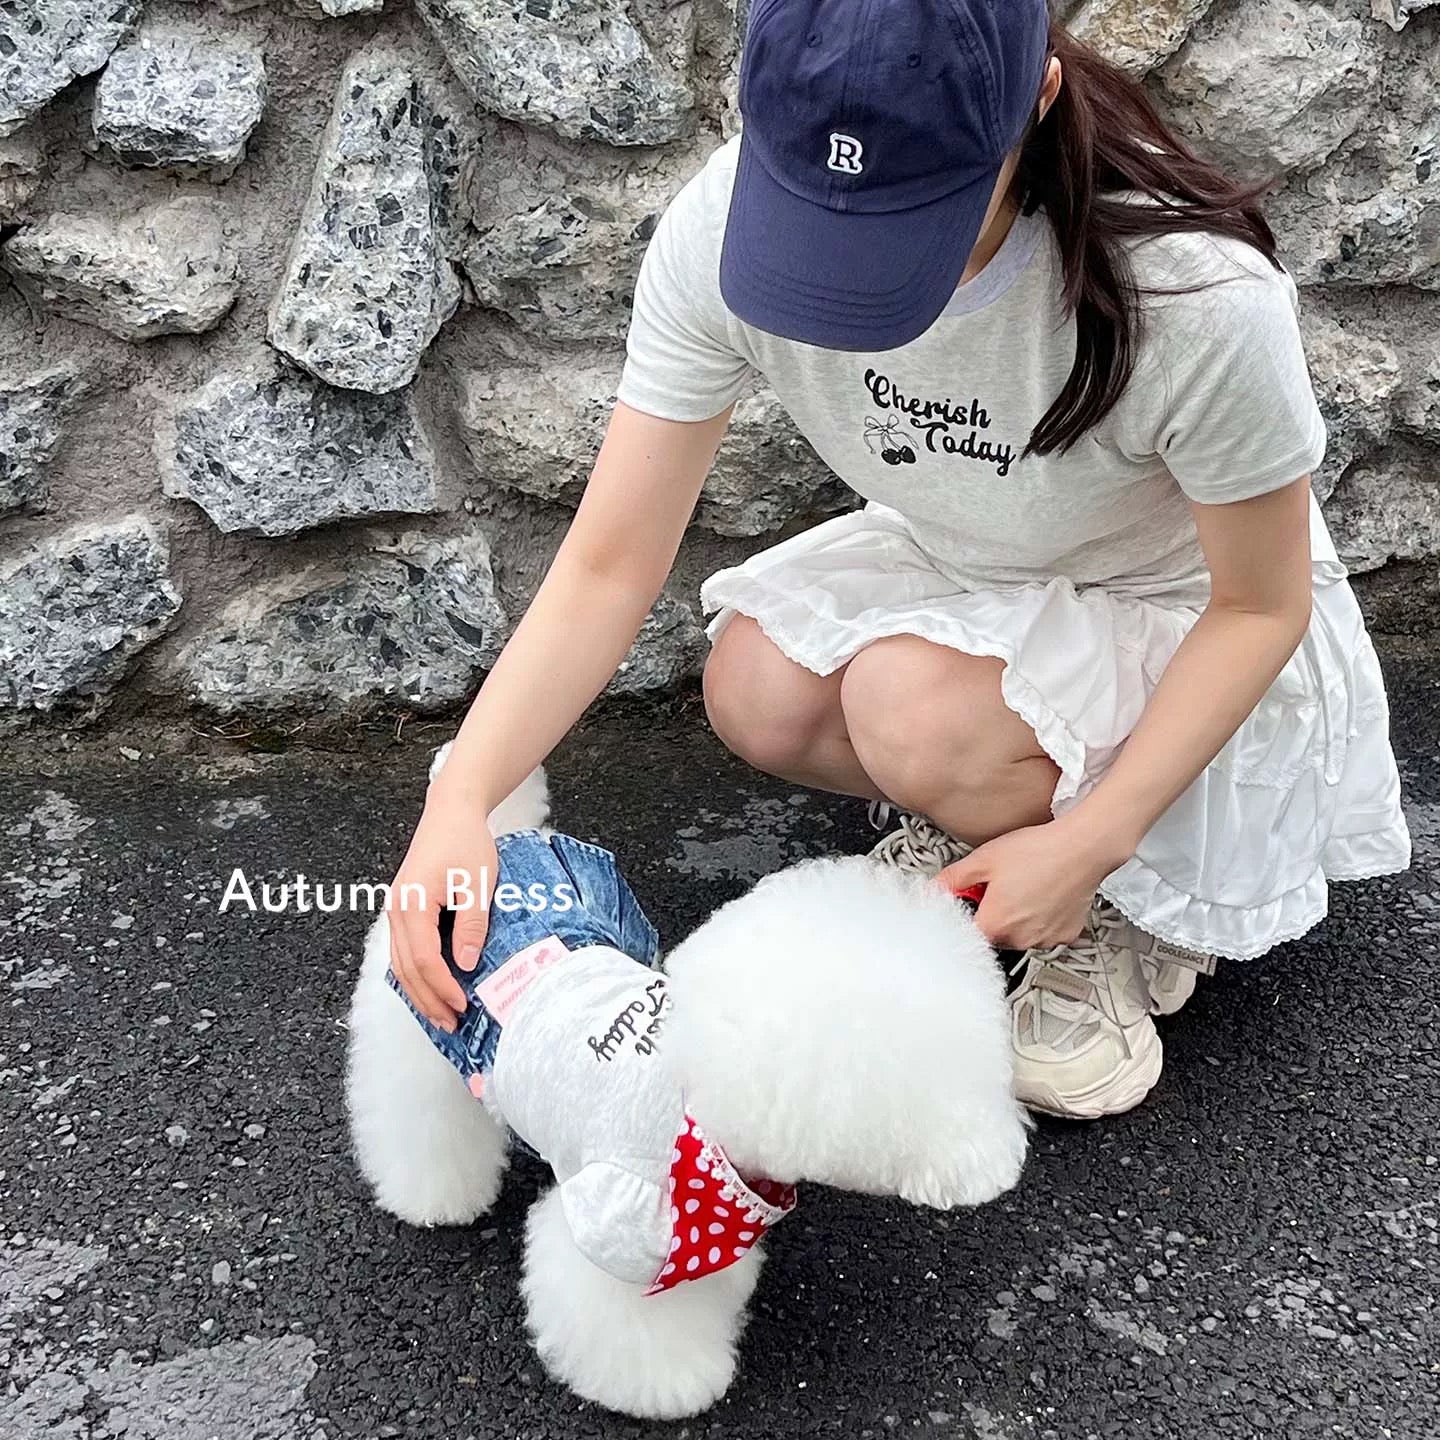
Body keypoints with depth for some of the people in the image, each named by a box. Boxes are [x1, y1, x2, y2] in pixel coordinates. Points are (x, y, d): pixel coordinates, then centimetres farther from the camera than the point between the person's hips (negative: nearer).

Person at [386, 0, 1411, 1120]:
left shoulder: (1201, 296, -36)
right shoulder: (727, 228, -26)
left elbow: (1262, 607, -19)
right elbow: (609, 568, -22)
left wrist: (1092, 843, -28)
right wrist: (461, 799, -36)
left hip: (1184, 624, -4)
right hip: (958, 569, 4)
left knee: (917, 706, -31)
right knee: (759, 695, -23)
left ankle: (1131, 912, 0)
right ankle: (976, 810, 9)